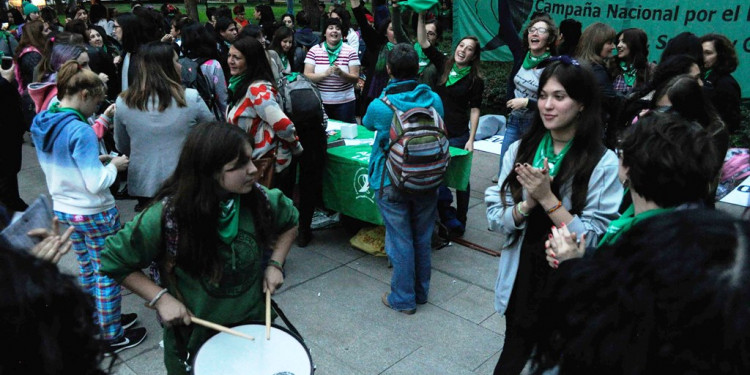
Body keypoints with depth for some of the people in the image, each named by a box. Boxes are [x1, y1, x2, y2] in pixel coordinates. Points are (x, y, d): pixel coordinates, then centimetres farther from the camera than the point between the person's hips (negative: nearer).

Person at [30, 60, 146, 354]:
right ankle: (112, 337, 20)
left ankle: (98, 322, 39)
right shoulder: (80, 131, -25)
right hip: (95, 214, -8)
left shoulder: (40, 125, 1)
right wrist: (114, 166, -8)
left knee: (86, 269, 22)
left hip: (62, 210, 8)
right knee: (107, 275, 7)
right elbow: (96, 184, -25)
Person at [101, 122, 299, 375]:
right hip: (192, 337, -2)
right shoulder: (167, 215, -26)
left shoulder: (260, 199, -17)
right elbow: (114, 261, -13)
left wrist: (275, 263, -8)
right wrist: (160, 298, -21)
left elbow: (290, 222, 5)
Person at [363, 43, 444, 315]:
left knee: (400, 241, 7)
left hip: (392, 184, -4)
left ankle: (403, 299, 21)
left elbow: (367, 124, 7)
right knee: (423, 238, 17)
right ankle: (421, 292, 34)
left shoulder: (380, 106, -17)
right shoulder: (434, 100, -7)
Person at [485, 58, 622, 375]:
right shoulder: (520, 150, -3)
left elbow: (597, 239, -18)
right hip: (520, 279, 3)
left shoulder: (603, 163, -14)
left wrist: (547, 198, -23)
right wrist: (528, 203, -20)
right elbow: (494, 218, -3)